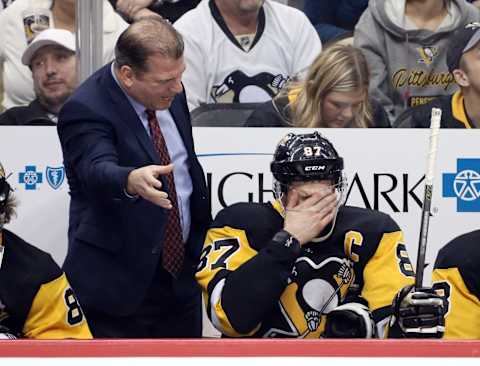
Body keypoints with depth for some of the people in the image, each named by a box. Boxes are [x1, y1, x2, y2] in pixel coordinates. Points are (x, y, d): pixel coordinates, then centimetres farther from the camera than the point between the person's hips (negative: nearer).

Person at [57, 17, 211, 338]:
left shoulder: (169, 93, 4)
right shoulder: (85, 111, -19)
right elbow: (98, 171, -37)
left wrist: (204, 236, 19)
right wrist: (132, 181, -58)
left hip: (182, 273, 7)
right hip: (122, 282, -7)